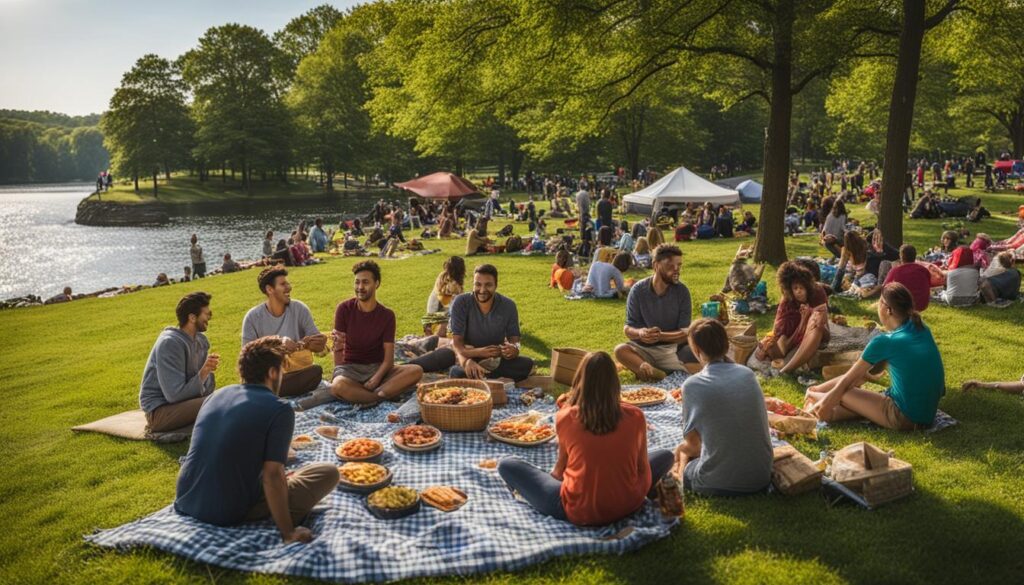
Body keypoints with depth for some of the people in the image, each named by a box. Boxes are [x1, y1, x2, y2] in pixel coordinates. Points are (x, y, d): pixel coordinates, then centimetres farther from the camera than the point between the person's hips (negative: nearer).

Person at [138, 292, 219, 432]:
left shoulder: (200, 340, 3)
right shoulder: (169, 344, -21)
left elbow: (206, 386, 3)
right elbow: (175, 395, -25)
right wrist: (203, 372, -31)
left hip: (185, 400, 8)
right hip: (159, 411, -8)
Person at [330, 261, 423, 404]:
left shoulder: (387, 315, -1)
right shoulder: (344, 309, -5)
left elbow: (389, 358, -7)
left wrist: (376, 378, -23)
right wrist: (338, 346, -26)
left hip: (377, 368, 3)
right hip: (350, 367, -2)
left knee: (416, 371, -25)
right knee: (337, 386, -39)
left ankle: (356, 394, -29)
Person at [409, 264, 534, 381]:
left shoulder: (508, 306, -12)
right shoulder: (461, 302, -17)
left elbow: (514, 338, -9)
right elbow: (457, 342, -22)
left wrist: (514, 348, -35)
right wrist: (466, 361, -44)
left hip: (495, 359, 3)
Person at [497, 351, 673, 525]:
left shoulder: (566, 417, -12)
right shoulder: (635, 416, -9)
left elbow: (560, 468, -1)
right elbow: (642, 467, 1)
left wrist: (552, 478, 22)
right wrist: (639, 493, 21)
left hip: (578, 512, -3)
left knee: (507, 465, 6)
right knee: (666, 456, 25)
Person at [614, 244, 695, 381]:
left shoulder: (682, 291, -5)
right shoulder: (638, 290, -6)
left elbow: (685, 334, -8)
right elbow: (628, 329, -5)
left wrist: (660, 336, -28)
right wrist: (640, 333, -29)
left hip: (672, 348, 0)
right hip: (643, 348, 0)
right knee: (620, 350, -30)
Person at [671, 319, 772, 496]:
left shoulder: (693, 385, -12)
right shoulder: (748, 374, 2)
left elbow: (692, 442, -5)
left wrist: (684, 449, 18)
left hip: (719, 484, -5)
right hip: (761, 477, 5)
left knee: (682, 452, 26)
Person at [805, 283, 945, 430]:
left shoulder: (884, 342, -16)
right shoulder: (922, 330, 5)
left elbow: (850, 378, -3)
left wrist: (826, 400, 11)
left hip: (904, 418, -7)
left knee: (841, 393, 7)